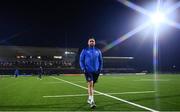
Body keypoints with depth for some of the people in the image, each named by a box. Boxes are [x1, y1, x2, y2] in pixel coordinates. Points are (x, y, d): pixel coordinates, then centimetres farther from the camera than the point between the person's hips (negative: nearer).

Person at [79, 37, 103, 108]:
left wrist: (100, 69, 5)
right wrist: (83, 68, -8)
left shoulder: (98, 51, 10)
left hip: (96, 71, 3)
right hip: (88, 71, -3)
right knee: (90, 84, -16)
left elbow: (100, 61, 15)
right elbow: (81, 60, 4)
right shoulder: (84, 51, 3)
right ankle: (91, 100, -15)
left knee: (92, 84, 12)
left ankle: (90, 98, 29)